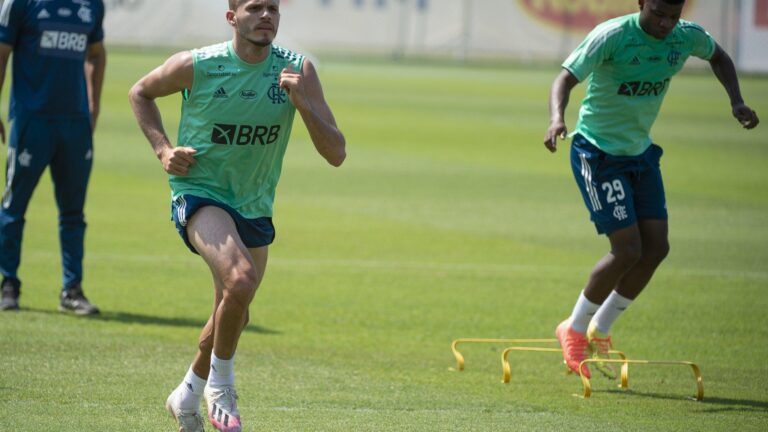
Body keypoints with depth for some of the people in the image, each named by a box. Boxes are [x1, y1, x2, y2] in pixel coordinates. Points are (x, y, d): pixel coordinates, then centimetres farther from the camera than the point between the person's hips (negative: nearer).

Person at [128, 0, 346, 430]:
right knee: (241, 278, -30)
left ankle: (188, 395, 43)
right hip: (199, 195, -5)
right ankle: (220, 383, -7)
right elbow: (141, 93, 7)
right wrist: (163, 149, -6)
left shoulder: (299, 70, -9)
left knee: (232, 317, 16)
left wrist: (302, 103, -26)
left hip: (255, 209, 5)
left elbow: (336, 154, -12)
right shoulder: (196, 66, -14)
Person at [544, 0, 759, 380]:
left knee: (656, 247, 0)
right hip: (598, 153, -7)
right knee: (628, 249, -13)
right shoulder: (612, 36, -23)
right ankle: (574, 329, 8)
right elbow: (566, 78, -29)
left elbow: (718, 56, 17)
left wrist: (736, 101, 4)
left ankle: (599, 333, 17)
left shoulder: (688, 37, -6)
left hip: (641, 153, 7)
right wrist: (557, 118, -48)